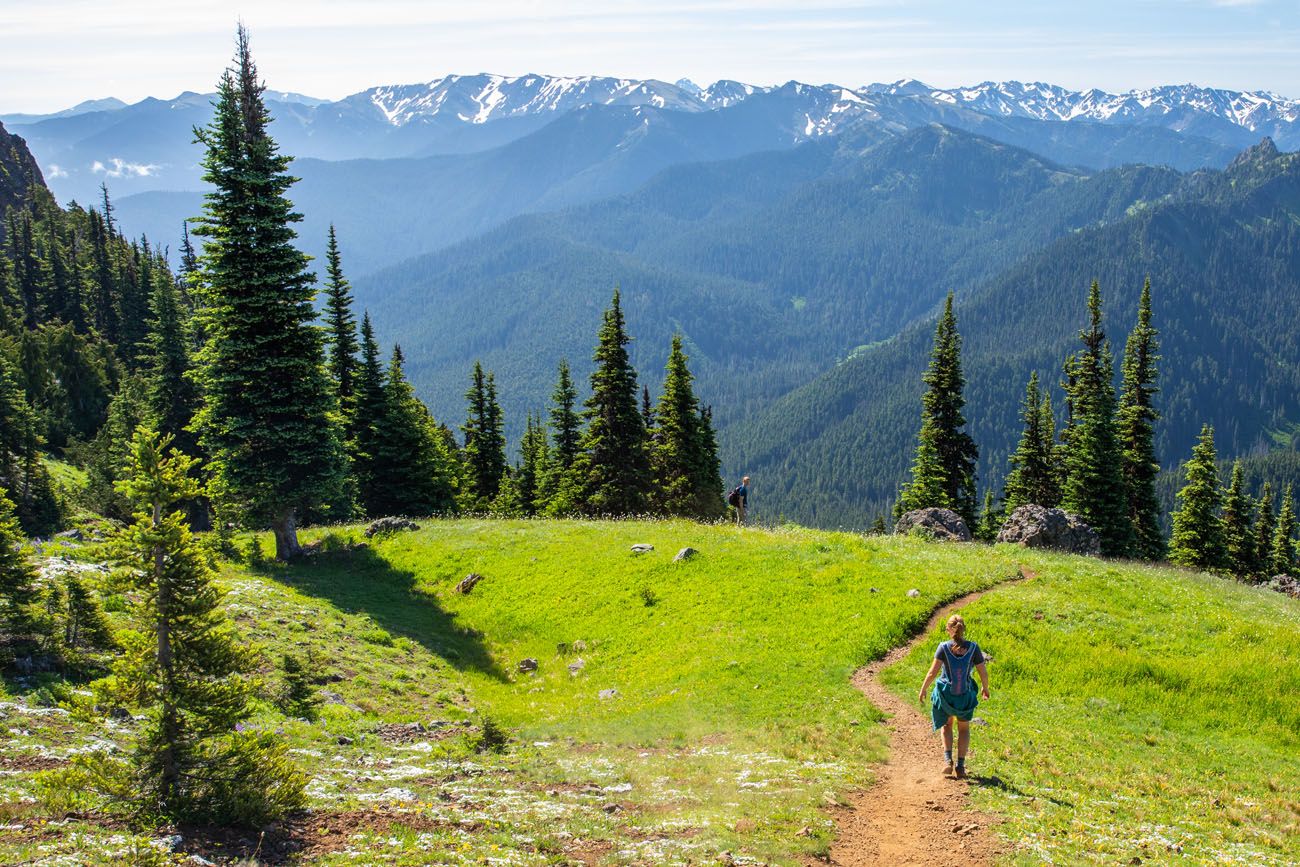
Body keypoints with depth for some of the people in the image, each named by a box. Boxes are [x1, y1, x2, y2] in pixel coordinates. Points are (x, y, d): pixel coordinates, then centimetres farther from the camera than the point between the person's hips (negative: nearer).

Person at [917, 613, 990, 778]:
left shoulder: (944, 647, -13)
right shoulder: (973, 648, -10)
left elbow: (932, 672, -15)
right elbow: (984, 673, -5)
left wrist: (923, 689, -2)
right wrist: (985, 688, 14)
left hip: (945, 693, 0)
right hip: (966, 695, 1)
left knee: (947, 724, 24)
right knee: (964, 728, 22)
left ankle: (948, 759, 6)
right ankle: (961, 766, 17)